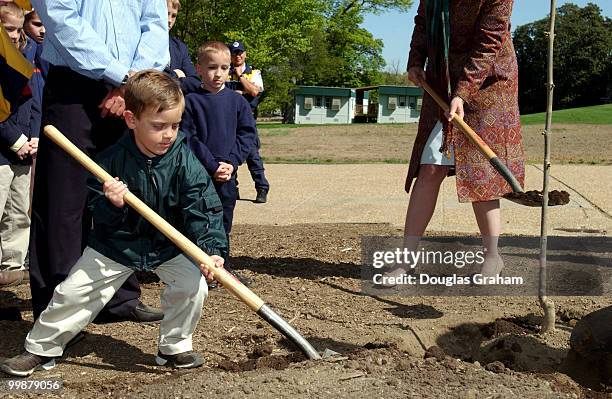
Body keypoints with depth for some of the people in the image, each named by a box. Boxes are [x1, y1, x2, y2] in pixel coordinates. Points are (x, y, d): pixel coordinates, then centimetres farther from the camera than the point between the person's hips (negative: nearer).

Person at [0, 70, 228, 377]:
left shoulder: (185, 161, -17)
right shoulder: (112, 160, -17)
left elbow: (203, 210, -20)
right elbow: (98, 217, -11)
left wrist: (212, 249, -35)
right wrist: (112, 205, -35)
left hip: (170, 246, 0)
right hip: (116, 244, 0)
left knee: (193, 284, -20)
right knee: (73, 291, -2)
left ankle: (175, 346, 6)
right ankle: (41, 348, 21)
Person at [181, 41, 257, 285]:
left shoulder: (237, 101, 5)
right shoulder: (191, 101, -5)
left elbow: (247, 134, 3)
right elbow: (188, 138, -10)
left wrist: (231, 162, -10)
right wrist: (212, 165, -15)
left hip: (227, 174, 4)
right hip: (198, 173, -3)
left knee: (224, 220, 13)